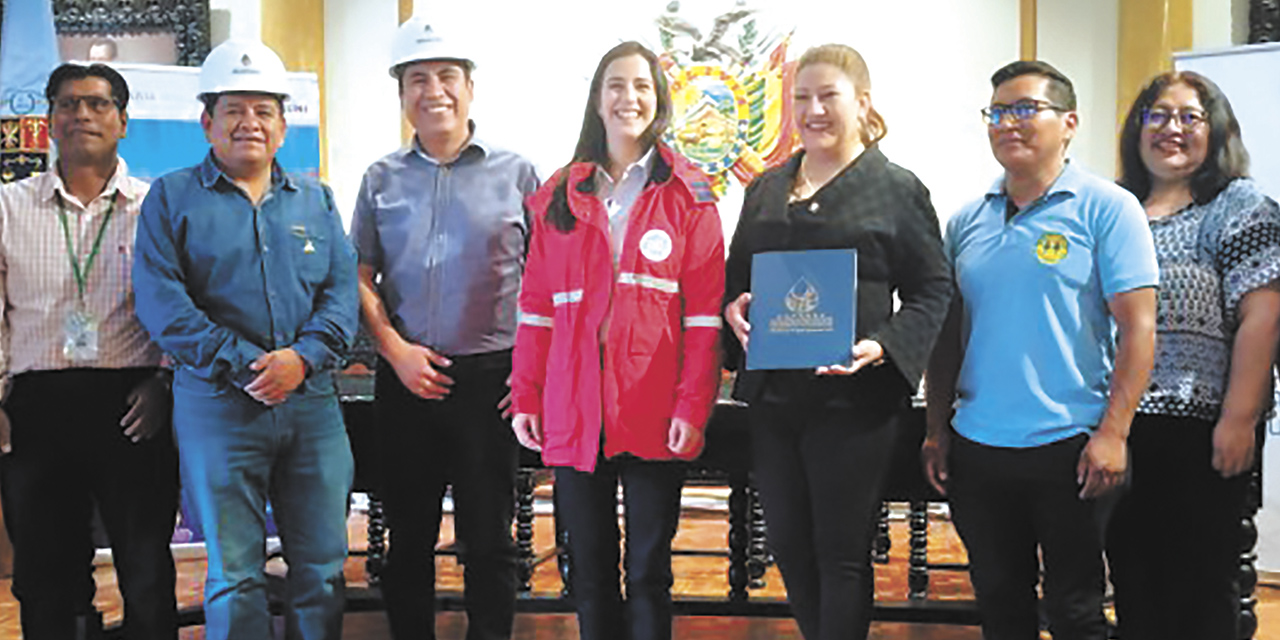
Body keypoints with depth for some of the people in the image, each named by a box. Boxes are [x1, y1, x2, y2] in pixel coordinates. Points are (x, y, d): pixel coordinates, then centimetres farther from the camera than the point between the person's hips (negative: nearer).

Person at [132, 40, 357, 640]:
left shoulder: (315, 200, 15)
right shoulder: (172, 198, 5)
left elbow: (344, 289, 7)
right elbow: (161, 302, -5)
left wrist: (303, 356, -11)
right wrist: (245, 365, -13)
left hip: (312, 404, 3)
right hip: (217, 407, -3)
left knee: (323, 567, 6)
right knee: (234, 575, 2)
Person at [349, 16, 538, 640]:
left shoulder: (515, 173, 3)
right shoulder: (382, 179, 9)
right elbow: (360, 278, 9)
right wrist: (395, 349, -5)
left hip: (491, 374, -2)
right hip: (405, 378, 2)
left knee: (488, 540, 4)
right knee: (409, 537, 11)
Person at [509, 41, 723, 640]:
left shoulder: (687, 196, 4)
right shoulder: (559, 197, 11)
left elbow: (704, 312, -2)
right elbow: (536, 306, 9)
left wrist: (693, 406, -10)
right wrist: (526, 397, 2)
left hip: (654, 415, -2)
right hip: (574, 414, 2)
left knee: (648, 571, 6)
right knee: (589, 573, 9)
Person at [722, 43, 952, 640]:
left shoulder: (897, 189, -2)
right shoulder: (766, 189, 14)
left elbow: (931, 290, -4)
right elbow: (735, 277, 20)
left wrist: (883, 347, -20)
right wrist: (733, 310, -3)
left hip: (852, 399, -5)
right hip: (772, 394, 5)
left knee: (841, 554, 3)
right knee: (788, 546, 13)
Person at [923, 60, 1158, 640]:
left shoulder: (1106, 208, -5)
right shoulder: (967, 221, 9)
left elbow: (1138, 327, -9)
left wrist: (1113, 433, -15)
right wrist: (936, 432, 9)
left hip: (1069, 447, -4)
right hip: (976, 447, 5)